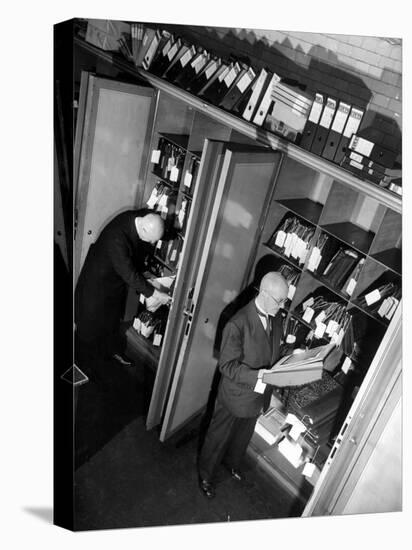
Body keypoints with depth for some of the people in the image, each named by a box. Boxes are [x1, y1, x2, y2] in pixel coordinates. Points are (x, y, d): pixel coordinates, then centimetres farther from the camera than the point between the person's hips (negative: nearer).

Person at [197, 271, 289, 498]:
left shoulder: (276, 318, -7)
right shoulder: (238, 324, -31)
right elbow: (227, 365, -26)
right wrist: (257, 376, -37)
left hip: (259, 395, 7)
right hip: (235, 396, -7)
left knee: (243, 435, 31)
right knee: (218, 437, 19)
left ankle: (231, 462, 60)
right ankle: (205, 475, 45)